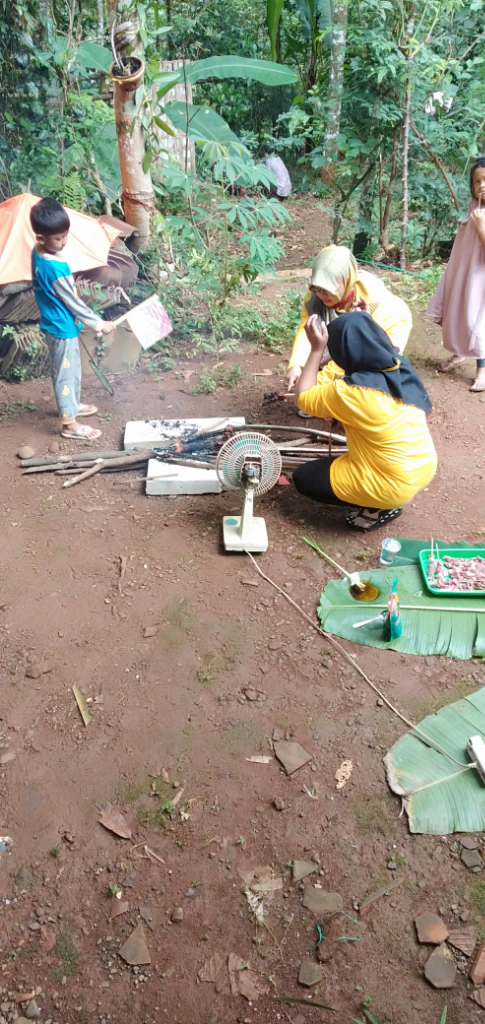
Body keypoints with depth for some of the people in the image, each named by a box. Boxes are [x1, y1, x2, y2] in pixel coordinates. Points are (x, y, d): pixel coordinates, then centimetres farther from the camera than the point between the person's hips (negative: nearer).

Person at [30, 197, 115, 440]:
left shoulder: (38, 253, -3)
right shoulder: (55, 269, -32)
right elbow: (72, 302, -23)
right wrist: (99, 323, -13)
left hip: (55, 324, 9)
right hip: (62, 328, -9)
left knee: (72, 368, 25)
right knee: (66, 373, 5)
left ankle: (72, 404, 45)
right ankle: (68, 423, 19)